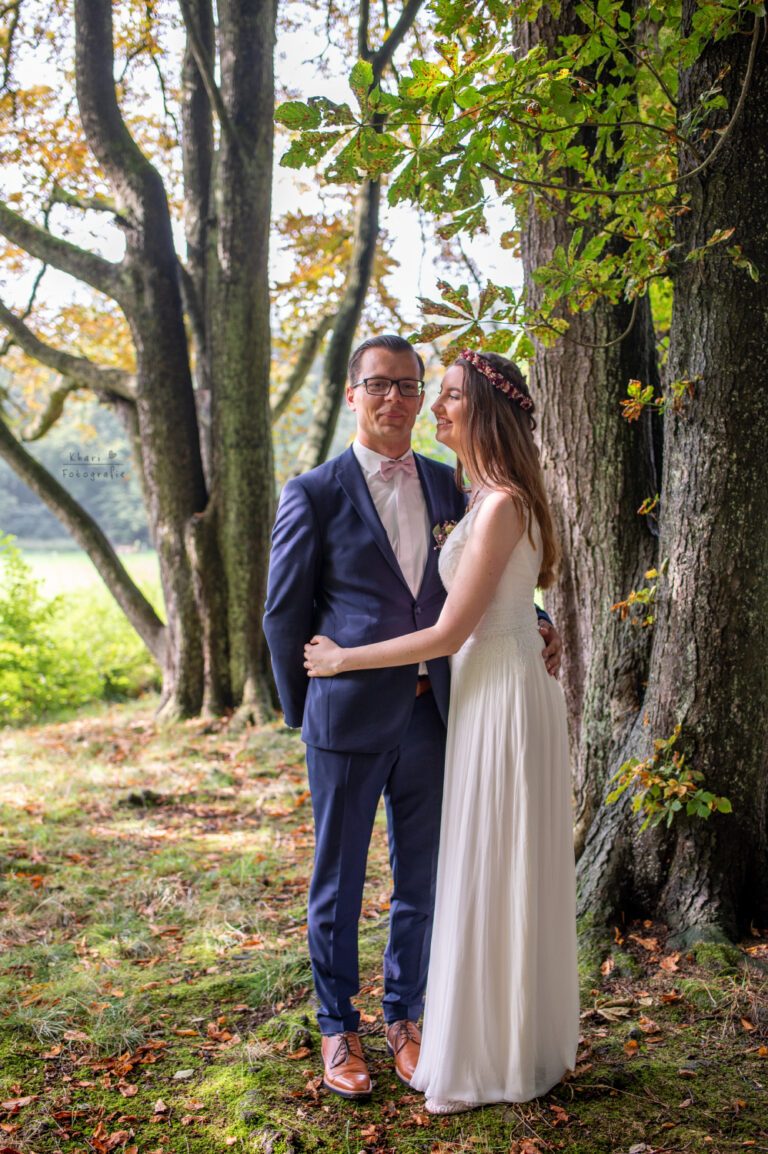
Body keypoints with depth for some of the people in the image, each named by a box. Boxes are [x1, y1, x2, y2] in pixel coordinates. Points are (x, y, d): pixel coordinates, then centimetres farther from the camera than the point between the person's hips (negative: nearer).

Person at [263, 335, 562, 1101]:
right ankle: (338, 1027, 31)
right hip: (349, 719, -4)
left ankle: (403, 1017, 36)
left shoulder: (445, 487, 7)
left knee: (419, 880, 15)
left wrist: (533, 629, 0)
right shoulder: (315, 494, -6)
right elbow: (284, 613, -2)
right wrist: (303, 713, 0)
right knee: (337, 883, 11)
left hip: (431, 716, 4)